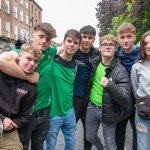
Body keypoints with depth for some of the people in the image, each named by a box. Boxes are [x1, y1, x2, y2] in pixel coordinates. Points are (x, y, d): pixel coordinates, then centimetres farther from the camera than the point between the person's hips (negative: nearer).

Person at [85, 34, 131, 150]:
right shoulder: (95, 62, -3)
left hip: (108, 111, -5)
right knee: (90, 137, 22)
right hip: (92, 107, 5)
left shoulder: (120, 70, -19)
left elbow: (126, 98, -24)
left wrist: (109, 85, -36)